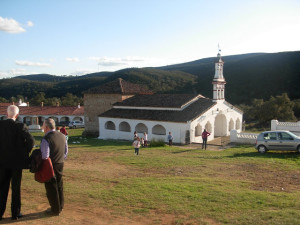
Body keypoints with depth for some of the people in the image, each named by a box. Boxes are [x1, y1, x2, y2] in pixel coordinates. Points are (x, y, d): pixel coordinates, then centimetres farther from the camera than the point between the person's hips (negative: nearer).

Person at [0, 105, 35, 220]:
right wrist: (25, 152, -3)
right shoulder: (20, 126, -13)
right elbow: (31, 140, -21)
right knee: (16, 188, 9)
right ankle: (15, 213, 16)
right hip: (16, 162, -2)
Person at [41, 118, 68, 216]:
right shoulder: (62, 136, 2)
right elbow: (66, 152, 9)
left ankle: (55, 210, 15)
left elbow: (44, 156, -22)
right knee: (59, 186, 19)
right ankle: (60, 207, 32)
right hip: (61, 164, 7)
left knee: (51, 188, 6)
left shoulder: (46, 139, -20)